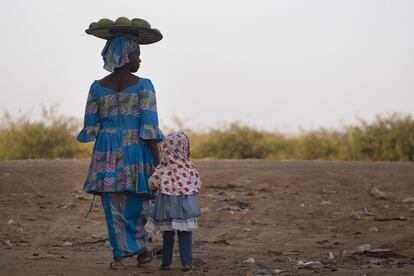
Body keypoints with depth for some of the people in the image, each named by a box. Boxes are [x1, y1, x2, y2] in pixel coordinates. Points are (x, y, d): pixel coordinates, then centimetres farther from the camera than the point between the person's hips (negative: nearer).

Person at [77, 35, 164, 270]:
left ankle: (119, 255, 7)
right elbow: (150, 127, -11)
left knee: (113, 205, 8)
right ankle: (141, 249, 25)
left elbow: (90, 126, 4)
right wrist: (157, 159, -7)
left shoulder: (98, 87, 1)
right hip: (136, 150, -2)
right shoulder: (143, 86, -8)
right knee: (137, 202, 13)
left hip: (107, 151, 2)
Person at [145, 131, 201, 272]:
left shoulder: (162, 168, -4)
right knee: (185, 234, 3)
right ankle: (187, 262, -2)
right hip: (186, 205, -1)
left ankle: (166, 262, 14)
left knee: (168, 233, 10)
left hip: (167, 203, 1)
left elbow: (151, 184, 3)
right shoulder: (189, 167, -5)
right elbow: (197, 185, 3)